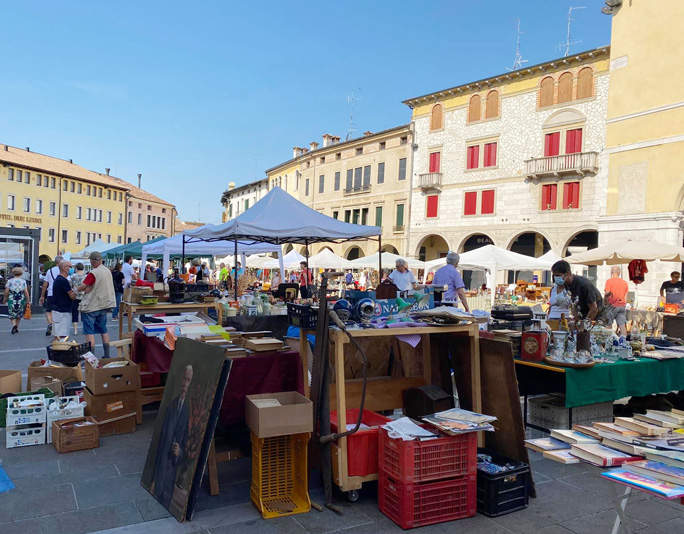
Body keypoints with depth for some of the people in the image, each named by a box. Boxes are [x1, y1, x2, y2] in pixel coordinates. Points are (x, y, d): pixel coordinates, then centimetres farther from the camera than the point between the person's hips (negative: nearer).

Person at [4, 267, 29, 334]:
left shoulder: (10, 281, -3)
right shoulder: (23, 281, -2)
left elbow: (6, 291, -5)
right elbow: (26, 292, -6)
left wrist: (5, 298, 11)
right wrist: (28, 300, 2)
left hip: (11, 300, -1)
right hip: (21, 300, 1)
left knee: (12, 314, 10)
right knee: (19, 314, 16)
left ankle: (14, 324, -15)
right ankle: (16, 328, 19)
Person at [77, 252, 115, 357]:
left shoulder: (93, 273, -18)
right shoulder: (108, 271, 5)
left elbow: (80, 288, -18)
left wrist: (85, 288, 1)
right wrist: (90, 288, 4)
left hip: (91, 306, -7)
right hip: (104, 305, 7)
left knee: (89, 332, -1)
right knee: (103, 330, 15)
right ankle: (107, 356, 19)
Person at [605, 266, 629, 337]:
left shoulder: (609, 281, -4)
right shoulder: (625, 282, 12)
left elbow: (607, 294, -9)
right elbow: (625, 297, 13)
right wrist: (624, 307, 19)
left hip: (612, 305, -4)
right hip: (622, 306, 5)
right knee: (622, 325, 2)